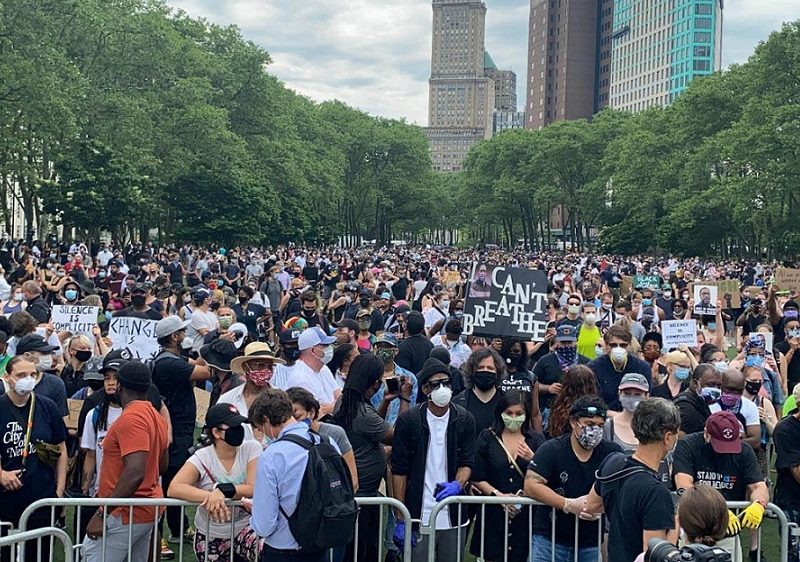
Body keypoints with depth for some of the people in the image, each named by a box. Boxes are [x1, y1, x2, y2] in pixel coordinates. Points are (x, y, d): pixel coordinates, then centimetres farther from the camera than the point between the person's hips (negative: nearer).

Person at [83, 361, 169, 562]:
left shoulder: (131, 418, -17)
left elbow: (135, 472, -26)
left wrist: (102, 513, -24)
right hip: (147, 512, 10)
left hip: (125, 514, -9)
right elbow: (162, 465, 21)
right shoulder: (155, 416, 10)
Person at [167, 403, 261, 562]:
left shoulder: (252, 449, -12)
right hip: (210, 535, 1)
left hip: (244, 528, -1)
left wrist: (221, 490, -35)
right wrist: (209, 497, -40)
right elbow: (173, 489, -27)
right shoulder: (202, 458, -14)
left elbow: (255, 489, -21)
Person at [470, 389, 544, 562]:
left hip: (526, 514, 1)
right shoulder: (487, 437, 5)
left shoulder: (536, 439, 8)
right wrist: (498, 494, -11)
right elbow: (476, 478, 1)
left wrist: (532, 459, -14)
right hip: (492, 515, 0)